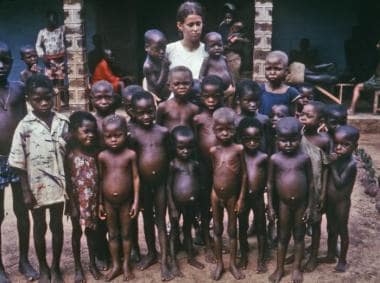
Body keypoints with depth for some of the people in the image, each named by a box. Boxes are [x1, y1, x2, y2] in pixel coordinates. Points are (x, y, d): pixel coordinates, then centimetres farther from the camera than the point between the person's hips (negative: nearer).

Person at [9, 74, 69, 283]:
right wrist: (26, 191, -7)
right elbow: (19, 164, -6)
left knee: (57, 225, 13)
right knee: (39, 227, 14)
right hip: (36, 185, -1)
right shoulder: (24, 126, -10)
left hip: (58, 184, 2)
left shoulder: (63, 122, -4)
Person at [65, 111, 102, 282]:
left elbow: (99, 177, 2)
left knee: (91, 231, 15)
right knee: (77, 232, 11)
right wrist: (73, 205, -13)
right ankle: (78, 268, 25)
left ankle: (93, 264, 32)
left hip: (93, 200, 3)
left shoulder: (95, 153, -2)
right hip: (78, 201, -3)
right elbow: (68, 182, -11)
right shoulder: (70, 155, -13)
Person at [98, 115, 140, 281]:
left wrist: (136, 201, -7)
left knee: (126, 233, 12)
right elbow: (100, 180, 2)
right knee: (112, 234, 14)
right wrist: (100, 203, 3)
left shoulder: (130, 155, -10)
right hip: (108, 202, 2)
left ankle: (126, 265, 27)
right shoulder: (102, 156, -5)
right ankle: (116, 265, 29)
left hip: (126, 201, -2)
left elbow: (136, 178, -6)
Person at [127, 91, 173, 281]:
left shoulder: (163, 132, -6)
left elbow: (168, 156, 0)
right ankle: (151, 253, 35)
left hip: (161, 182, -1)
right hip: (143, 183, 1)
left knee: (161, 221, 7)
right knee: (147, 219, 17)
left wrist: (168, 180, 1)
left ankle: (164, 262, 12)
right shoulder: (132, 134, -7)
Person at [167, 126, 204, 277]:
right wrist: (173, 207, -13)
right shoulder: (172, 164, -12)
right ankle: (174, 263, 19)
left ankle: (190, 257, 35)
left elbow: (198, 183, 7)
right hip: (176, 204, -4)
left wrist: (196, 198, -1)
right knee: (174, 232, 10)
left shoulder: (195, 164, 0)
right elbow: (168, 187, -12)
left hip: (191, 204, 4)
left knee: (188, 230, 21)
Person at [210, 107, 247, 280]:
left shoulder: (238, 149, -10)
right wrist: (213, 194, 6)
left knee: (232, 230, 11)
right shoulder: (213, 151, -3)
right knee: (217, 229, 13)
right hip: (216, 195, 2)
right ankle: (219, 263, 27)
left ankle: (233, 264, 26)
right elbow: (213, 172, 6)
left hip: (232, 196, -2)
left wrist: (241, 198, -6)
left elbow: (244, 174, -5)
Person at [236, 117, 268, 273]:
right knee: (242, 227, 14)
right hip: (242, 196, 1)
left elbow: (268, 180, 1)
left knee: (260, 227, 10)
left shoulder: (264, 157, -5)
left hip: (258, 197, 0)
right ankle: (244, 255, 32)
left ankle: (261, 258, 23)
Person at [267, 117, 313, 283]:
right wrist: (270, 207, -2)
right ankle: (280, 268, 30)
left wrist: (309, 206, -2)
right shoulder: (275, 159, -9)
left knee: (299, 236, 14)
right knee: (282, 236, 14)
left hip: (301, 204, 0)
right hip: (283, 204, 0)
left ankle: (297, 268, 32)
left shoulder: (305, 158, -9)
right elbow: (270, 184, -2)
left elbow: (310, 183, -2)